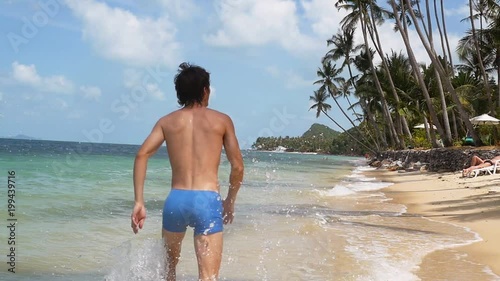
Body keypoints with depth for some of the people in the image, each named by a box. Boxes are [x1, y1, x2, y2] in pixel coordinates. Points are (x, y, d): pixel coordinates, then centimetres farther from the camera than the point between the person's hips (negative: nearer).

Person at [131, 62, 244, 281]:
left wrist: (139, 202, -3)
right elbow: (238, 167, 6)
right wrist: (229, 202, 20)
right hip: (208, 201, -2)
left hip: (176, 200, 3)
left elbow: (142, 155, -2)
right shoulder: (222, 120, 8)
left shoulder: (167, 121, 12)